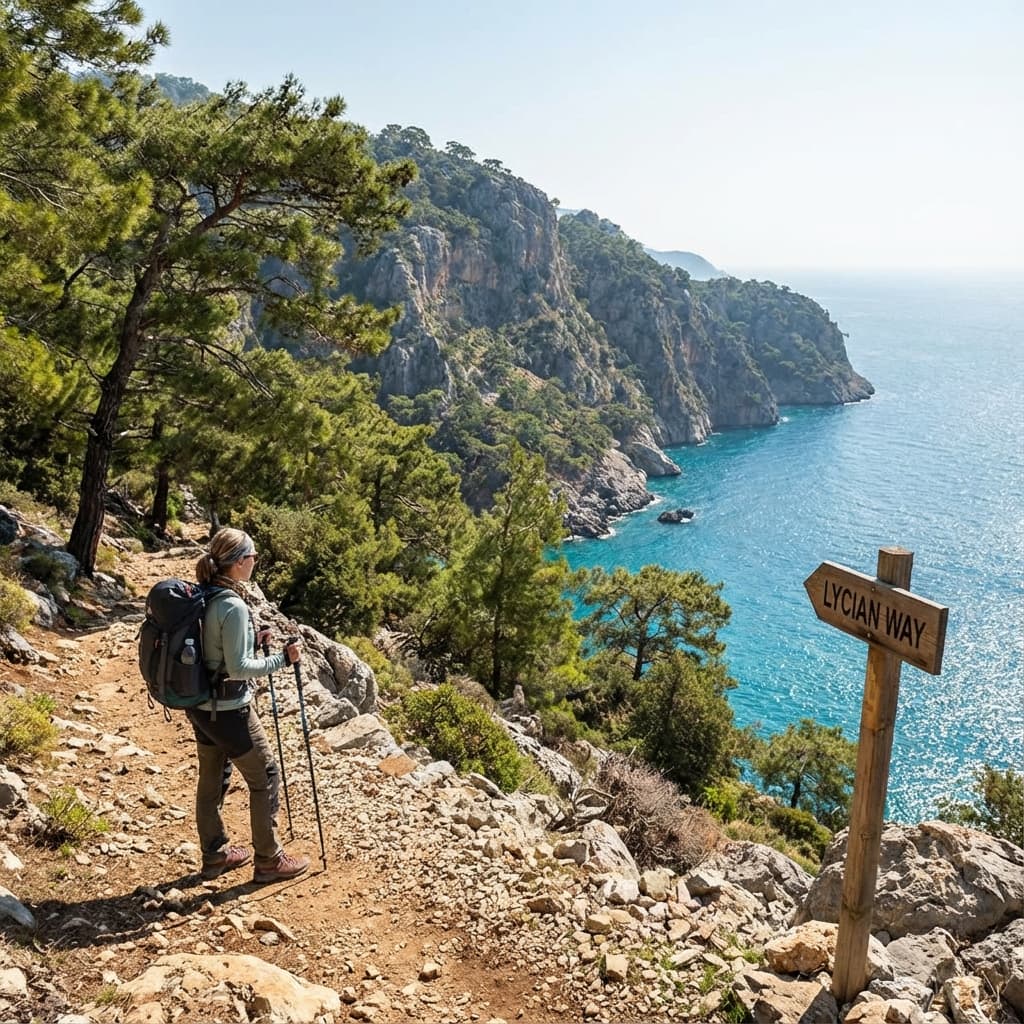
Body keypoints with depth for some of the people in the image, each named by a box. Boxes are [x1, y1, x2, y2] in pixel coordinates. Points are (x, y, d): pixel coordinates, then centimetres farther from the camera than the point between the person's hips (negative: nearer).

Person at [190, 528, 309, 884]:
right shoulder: (233, 606, -24)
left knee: (211, 779, 20)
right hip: (228, 709, -9)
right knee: (264, 777, 7)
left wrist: (252, 641, 9)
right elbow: (238, 668, -23)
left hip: (199, 705, 9)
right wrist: (282, 659, -15)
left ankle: (215, 854, 34)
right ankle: (269, 860, 17)